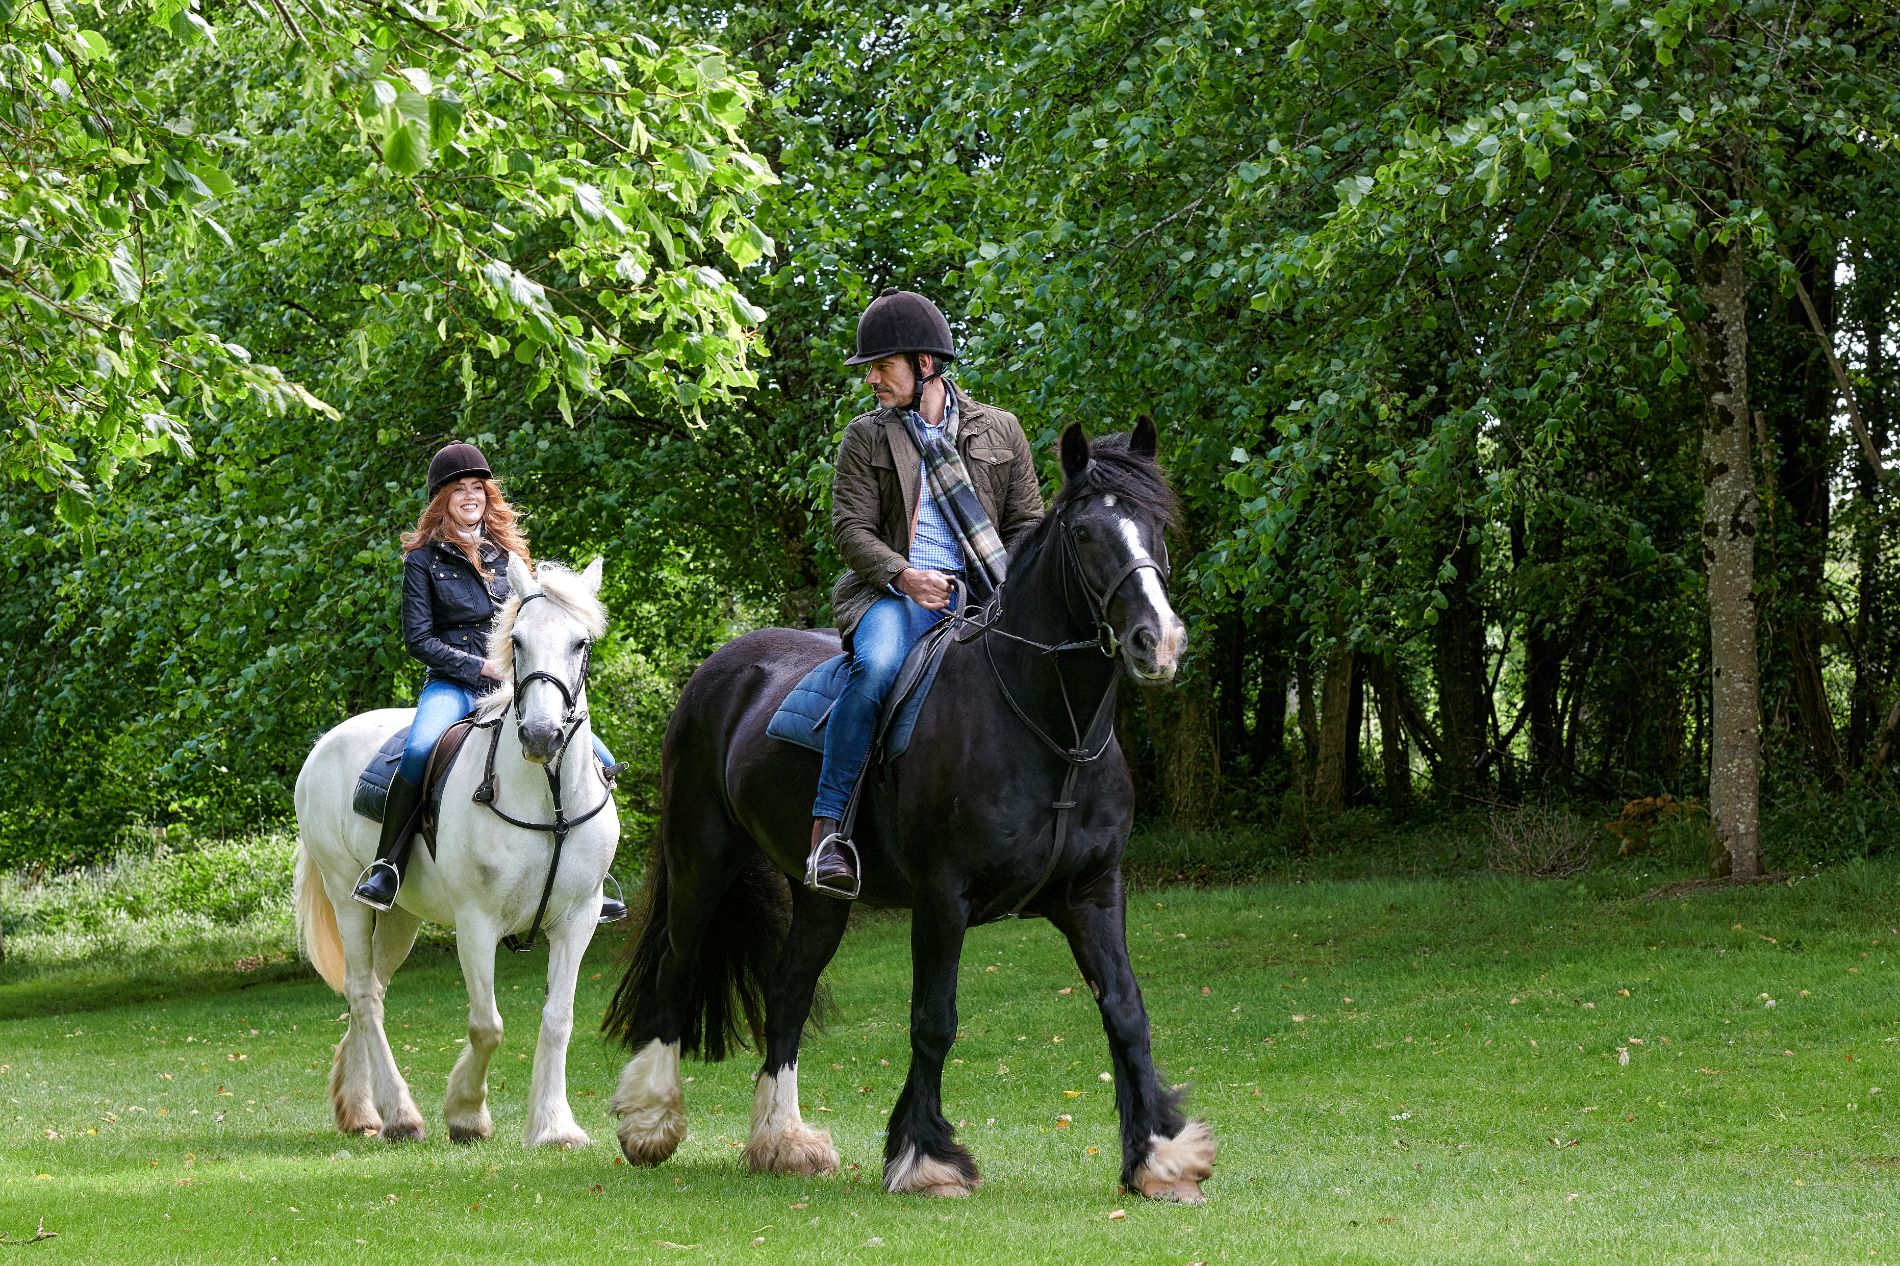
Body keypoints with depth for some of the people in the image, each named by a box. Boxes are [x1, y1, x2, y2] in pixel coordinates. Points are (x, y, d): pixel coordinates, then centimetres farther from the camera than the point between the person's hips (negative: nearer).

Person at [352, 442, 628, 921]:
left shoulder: (508, 552, 14)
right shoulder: (424, 559, 2)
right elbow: (419, 639, -4)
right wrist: (481, 666, -13)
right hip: (452, 685, -4)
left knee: (600, 763, -7)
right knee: (419, 750, -37)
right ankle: (387, 867, -27)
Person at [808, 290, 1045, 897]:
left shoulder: (999, 431, 14)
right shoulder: (866, 437, 10)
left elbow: (1027, 522, 15)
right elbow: (851, 527, 1)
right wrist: (904, 575, -17)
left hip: (980, 594, 2)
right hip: (895, 591, -2)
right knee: (877, 666, -35)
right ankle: (826, 830, -34)